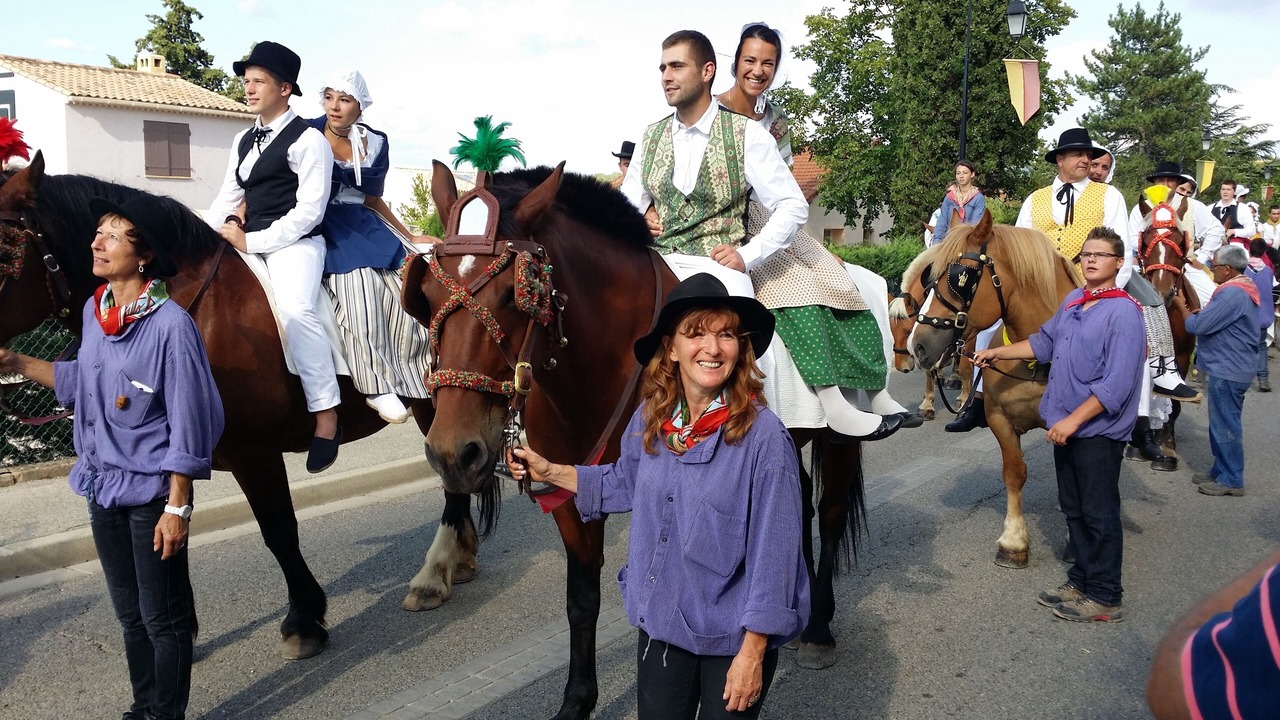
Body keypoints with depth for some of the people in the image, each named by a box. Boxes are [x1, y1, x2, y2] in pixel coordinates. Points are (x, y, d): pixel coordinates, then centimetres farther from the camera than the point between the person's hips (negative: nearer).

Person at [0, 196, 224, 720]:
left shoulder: (170, 324, -20)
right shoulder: (93, 310, 2)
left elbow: (188, 425, -18)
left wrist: (177, 508, -17)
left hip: (151, 496, -7)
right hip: (103, 489, 7)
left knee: (163, 619, 8)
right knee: (129, 615, 21)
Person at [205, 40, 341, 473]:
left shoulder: (307, 140, -6)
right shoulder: (243, 141, 18)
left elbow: (309, 211, -14)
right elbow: (226, 200, 20)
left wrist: (251, 242, -15)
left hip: (294, 243, -9)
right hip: (249, 243, 9)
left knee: (294, 308, -33)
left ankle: (326, 413, -27)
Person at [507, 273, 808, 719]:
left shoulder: (763, 436, -23)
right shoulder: (649, 419, -6)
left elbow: (772, 553, -19)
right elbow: (625, 484, 15)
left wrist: (753, 653, -17)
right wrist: (549, 472, 7)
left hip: (731, 636, -5)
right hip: (661, 621, 5)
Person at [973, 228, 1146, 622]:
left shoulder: (1123, 311, -17)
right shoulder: (1073, 300, 7)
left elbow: (1117, 384, -23)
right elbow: (1044, 342, 22)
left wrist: (1074, 420, -24)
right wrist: (998, 352, 16)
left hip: (1099, 431, -8)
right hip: (1065, 427, 8)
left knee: (1099, 515, 3)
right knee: (1073, 509, 17)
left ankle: (1105, 597, 15)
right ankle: (1081, 579, 31)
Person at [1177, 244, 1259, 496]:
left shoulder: (1232, 294, -22)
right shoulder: (1242, 289, 13)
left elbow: (1197, 325, -22)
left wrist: (1181, 306, -6)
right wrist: (1202, 313, 3)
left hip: (1227, 372, -11)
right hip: (1228, 368, 11)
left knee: (1225, 425, -1)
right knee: (1222, 423, 18)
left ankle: (1231, 480, 7)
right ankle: (1221, 471, 28)